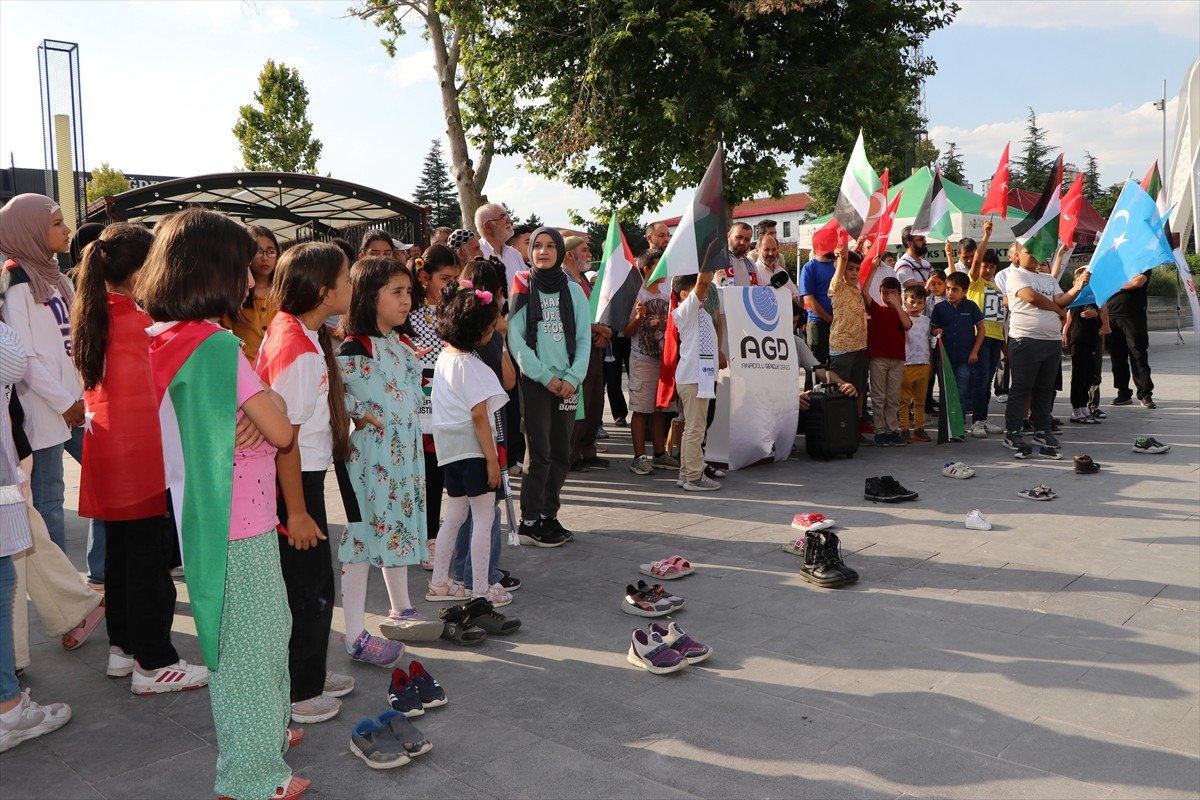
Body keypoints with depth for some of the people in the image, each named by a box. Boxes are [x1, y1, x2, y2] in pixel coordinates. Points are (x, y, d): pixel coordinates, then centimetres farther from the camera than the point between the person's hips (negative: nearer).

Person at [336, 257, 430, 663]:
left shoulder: (403, 343, 9)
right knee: (363, 532, -3)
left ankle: (401, 608, 35)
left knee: (399, 525, 19)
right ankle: (356, 635, 5)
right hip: (369, 454, -8)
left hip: (405, 452, 9)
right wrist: (358, 413, -20)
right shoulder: (354, 349, -18)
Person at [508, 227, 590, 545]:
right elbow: (515, 337, -6)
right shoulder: (523, 288, 0)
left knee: (561, 452, 7)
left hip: (568, 383, 4)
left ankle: (549, 515, 18)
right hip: (535, 381, -4)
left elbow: (584, 337, 6)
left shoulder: (573, 290, 9)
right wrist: (545, 376, -10)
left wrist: (573, 377, -7)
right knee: (539, 453, -6)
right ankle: (530, 522, 3)